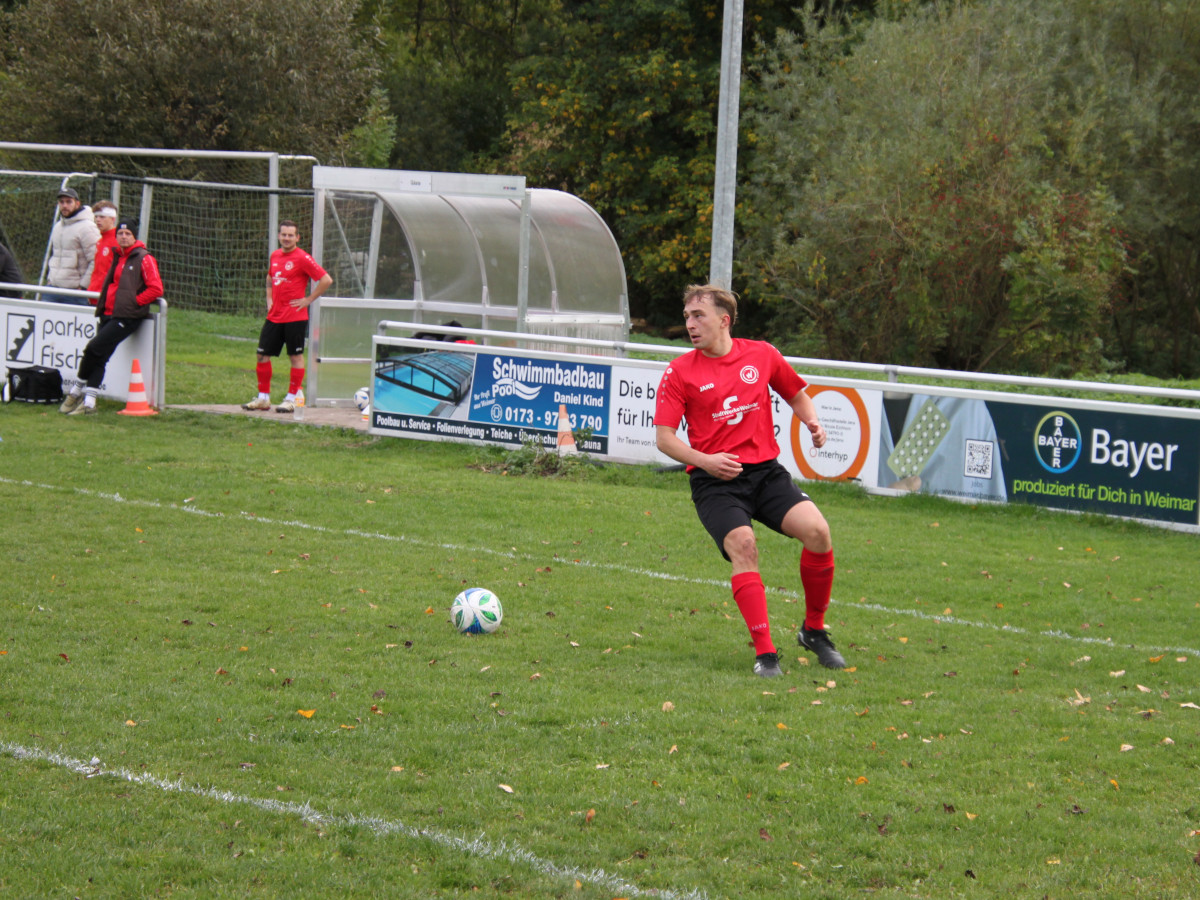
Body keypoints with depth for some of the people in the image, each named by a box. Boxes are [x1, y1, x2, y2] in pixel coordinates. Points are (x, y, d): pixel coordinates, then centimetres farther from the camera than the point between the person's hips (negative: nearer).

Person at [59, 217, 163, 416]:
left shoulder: (144, 259, -5)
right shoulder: (117, 258, 19)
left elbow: (156, 288, -12)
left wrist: (134, 301, -13)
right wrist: (102, 301, 17)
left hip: (128, 316, -8)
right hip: (109, 315, 8)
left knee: (95, 348, -17)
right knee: (98, 357, -1)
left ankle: (76, 392, -7)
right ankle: (88, 403, 1)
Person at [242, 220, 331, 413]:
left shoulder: (302, 258, -10)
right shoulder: (275, 256, 11)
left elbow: (326, 280, -13)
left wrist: (308, 300, -11)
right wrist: (269, 298, 16)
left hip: (295, 317, -7)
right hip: (274, 316, 7)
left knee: (296, 357, 1)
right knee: (263, 354, 6)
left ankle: (291, 400, 7)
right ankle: (263, 398, 15)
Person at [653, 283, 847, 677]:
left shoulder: (762, 355, 7)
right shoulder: (679, 372, 0)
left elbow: (796, 393, 24)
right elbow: (664, 437, -2)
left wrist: (812, 421, 3)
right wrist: (705, 461, -17)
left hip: (766, 471, 2)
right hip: (714, 481, -2)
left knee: (817, 531, -19)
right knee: (742, 545, -28)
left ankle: (813, 631, 2)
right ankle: (764, 652, -23)